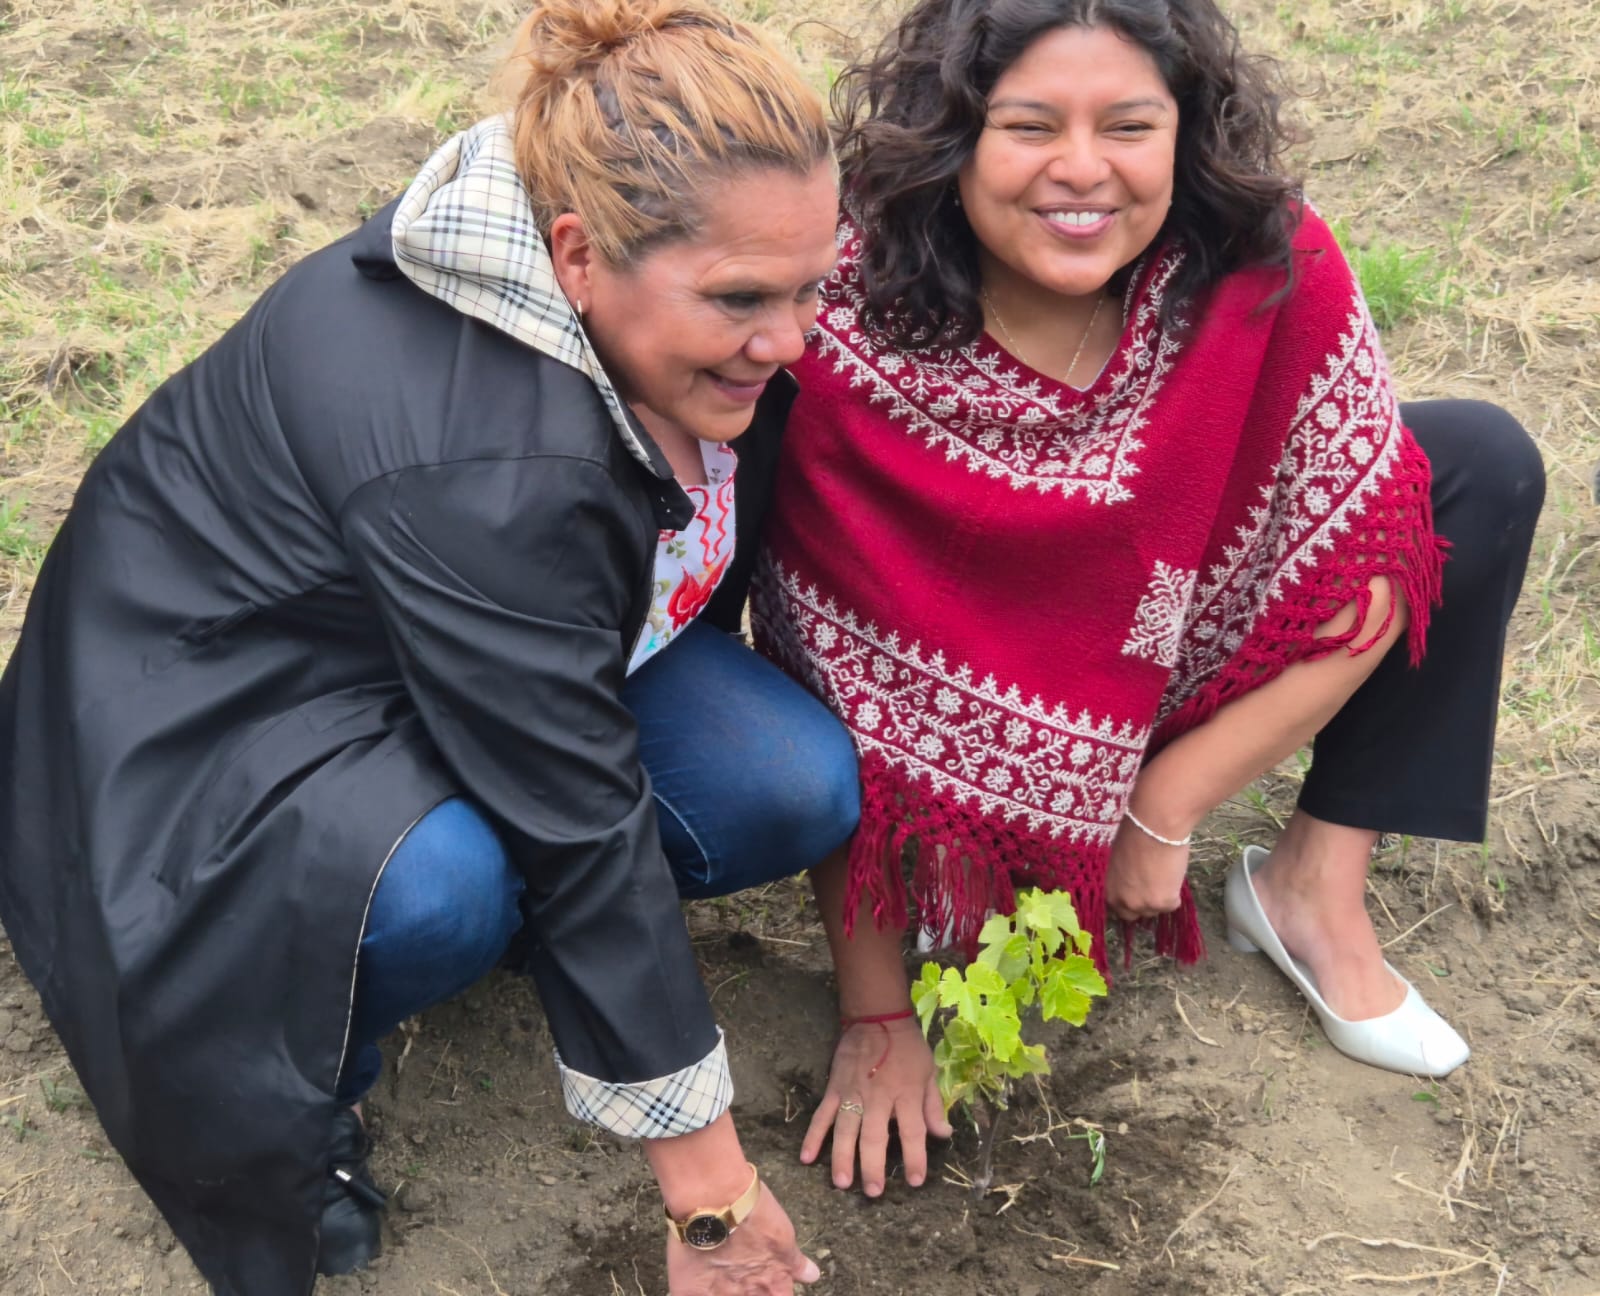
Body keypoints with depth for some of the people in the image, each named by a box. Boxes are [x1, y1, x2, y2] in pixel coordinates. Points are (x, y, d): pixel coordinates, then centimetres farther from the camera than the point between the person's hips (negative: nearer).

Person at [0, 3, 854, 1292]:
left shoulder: (706, 332, -16)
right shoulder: (472, 457, -38)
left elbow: (718, 550, 5)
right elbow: (586, 822, -34)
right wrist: (709, 1185, -27)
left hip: (509, 650, 7)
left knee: (806, 790, -15)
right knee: (432, 893, -38)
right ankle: (300, 1068, -6)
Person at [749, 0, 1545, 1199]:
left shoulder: (1274, 275, -26)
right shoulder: (850, 347, -31)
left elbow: (1367, 572, -16)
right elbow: (841, 698, -24)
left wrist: (1165, 807, -17)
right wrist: (875, 1018, -19)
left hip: (1189, 649, 3)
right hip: (981, 692, -3)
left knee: (1482, 467, -11)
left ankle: (1317, 891, -6)